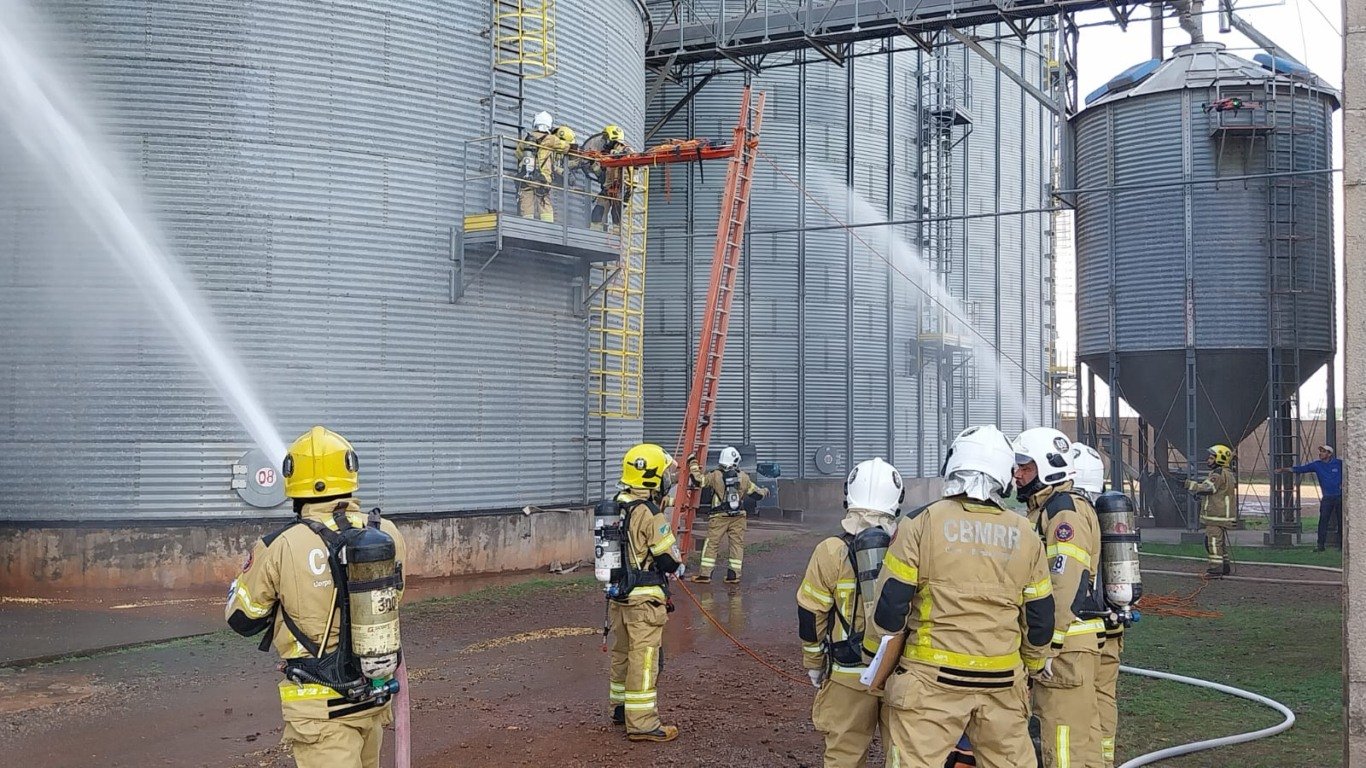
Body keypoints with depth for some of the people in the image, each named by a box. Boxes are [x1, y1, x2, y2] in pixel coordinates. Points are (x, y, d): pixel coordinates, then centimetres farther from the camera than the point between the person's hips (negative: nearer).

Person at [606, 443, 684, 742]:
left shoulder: (615, 507, 4)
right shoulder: (650, 513, -20)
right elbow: (668, 559, -16)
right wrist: (679, 567, 6)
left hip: (618, 593, 8)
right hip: (643, 598, -8)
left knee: (622, 652, 19)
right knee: (644, 658, -3)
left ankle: (621, 707, 32)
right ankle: (641, 723, 0)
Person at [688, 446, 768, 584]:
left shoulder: (715, 476, -7)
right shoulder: (743, 477, 1)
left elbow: (698, 480, -4)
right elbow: (755, 493, 10)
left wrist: (693, 464, 8)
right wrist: (764, 492, 33)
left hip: (719, 517, -2)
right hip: (738, 517, 2)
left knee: (711, 543, 2)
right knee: (737, 544, 8)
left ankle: (704, 574, 0)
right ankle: (734, 575, 6)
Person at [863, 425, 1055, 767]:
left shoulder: (922, 523, -6)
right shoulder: (1024, 535, 6)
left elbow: (891, 603, -6)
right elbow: (1040, 615, 11)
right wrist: (1034, 665, 27)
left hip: (933, 677, -4)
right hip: (1002, 683, 4)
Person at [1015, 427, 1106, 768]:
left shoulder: (1066, 511, -14)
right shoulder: (1044, 509, 18)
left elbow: (1067, 586, -21)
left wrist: (1050, 646, -22)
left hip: (1066, 642, -10)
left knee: (1063, 739, -8)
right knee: (1082, 731, 16)